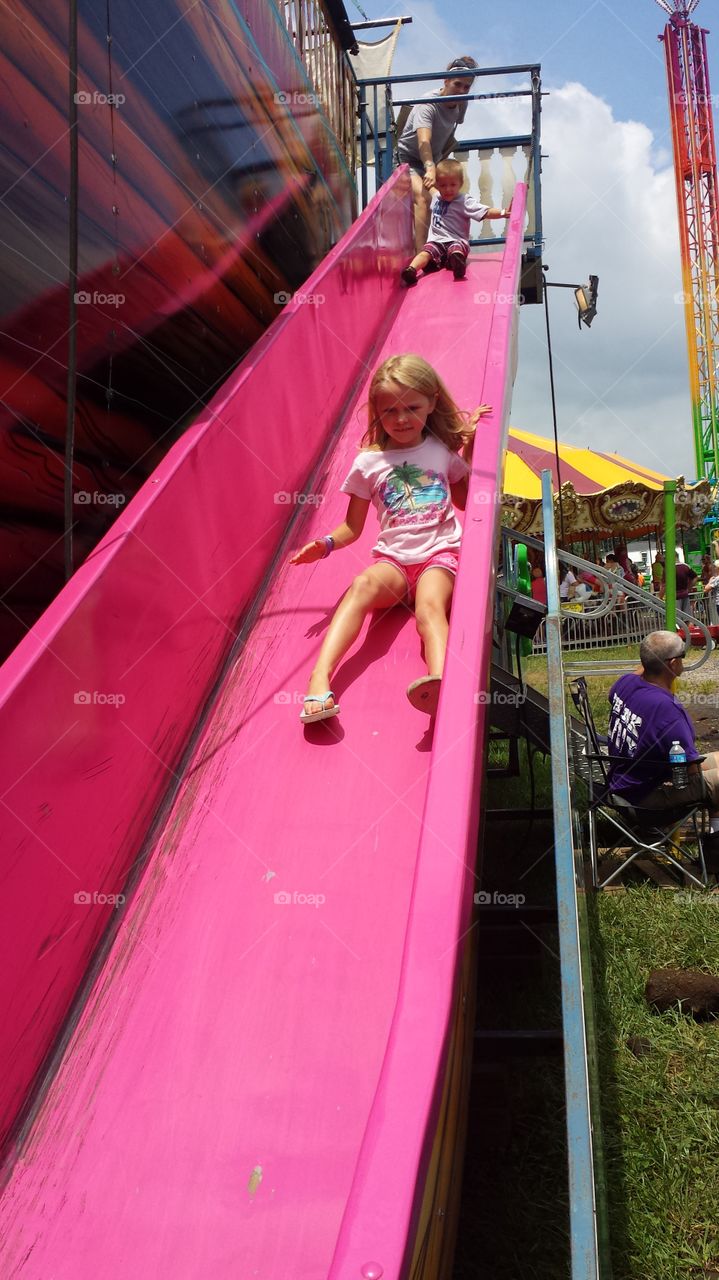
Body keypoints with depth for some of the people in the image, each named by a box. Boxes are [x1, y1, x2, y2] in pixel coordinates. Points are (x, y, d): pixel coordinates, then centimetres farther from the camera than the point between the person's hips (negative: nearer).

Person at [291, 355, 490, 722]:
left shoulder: (443, 451, 15)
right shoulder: (368, 462, 11)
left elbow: (466, 501, 30)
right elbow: (353, 527, 15)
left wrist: (470, 444, 19)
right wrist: (326, 544, -7)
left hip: (440, 554, 0)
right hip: (392, 558, 0)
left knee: (430, 606, -34)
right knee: (363, 584, -35)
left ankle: (441, 681, -64)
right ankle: (320, 678, -49)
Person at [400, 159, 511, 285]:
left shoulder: (465, 202, -2)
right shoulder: (435, 199, 16)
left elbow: (486, 212, -11)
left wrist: (504, 213, -24)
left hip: (457, 241, -5)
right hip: (436, 241, 5)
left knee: (455, 249, -39)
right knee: (426, 251, -26)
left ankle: (458, 263, -73)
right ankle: (411, 270, -52)